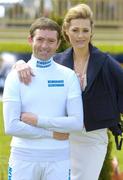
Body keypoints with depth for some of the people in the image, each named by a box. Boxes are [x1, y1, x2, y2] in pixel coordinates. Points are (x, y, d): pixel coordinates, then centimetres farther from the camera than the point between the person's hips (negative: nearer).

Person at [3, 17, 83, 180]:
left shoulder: (68, 76, 3)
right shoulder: (15, 77, 0)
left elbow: (77, 123, -6)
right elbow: (11, 126, -8)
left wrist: (37, 120, -11)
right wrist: (52, 133, -8)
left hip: (58, 159, 1)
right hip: (24, 158, -1)